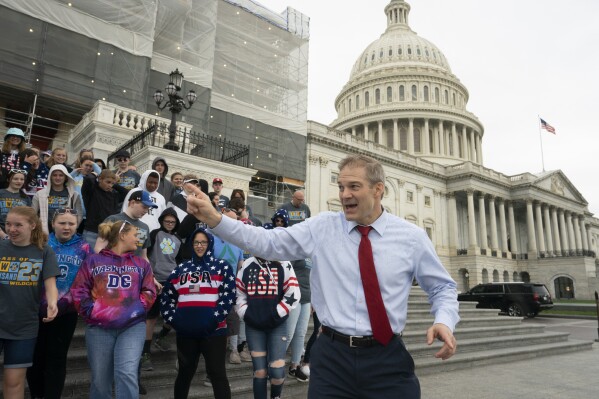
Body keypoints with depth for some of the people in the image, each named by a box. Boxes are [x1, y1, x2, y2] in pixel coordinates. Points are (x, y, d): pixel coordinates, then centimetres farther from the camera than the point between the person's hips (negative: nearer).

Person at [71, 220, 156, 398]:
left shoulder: (142, 264, 13)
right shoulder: (93, 261, 7)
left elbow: (149, 292, 8)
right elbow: (78, 291, 3)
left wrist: (137, 310, -7)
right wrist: (91, 312, -8)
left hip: (133, 325, 0)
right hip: (99, 327, 0)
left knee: (127, 374, -14)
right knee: (100, 380, 9)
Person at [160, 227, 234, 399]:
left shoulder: (222, 267, 1)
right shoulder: (181, 268, 13)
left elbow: (228, 296, -8)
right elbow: (166, 296, 15)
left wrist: (215, 319, -15)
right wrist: (172, 318, 3)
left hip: (213, 330, -4)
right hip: (185, 331, 4)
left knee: (217, 372, 2)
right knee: (185, 372, 18)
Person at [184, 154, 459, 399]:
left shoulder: (412, 237, -1)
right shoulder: (321, 228, -1)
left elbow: (442, 288, 9)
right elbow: (267, 242, -5)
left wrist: (444, 321, -11)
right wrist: (215, 220, -15)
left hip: (388, 359, 0)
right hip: (332, 356, 1)